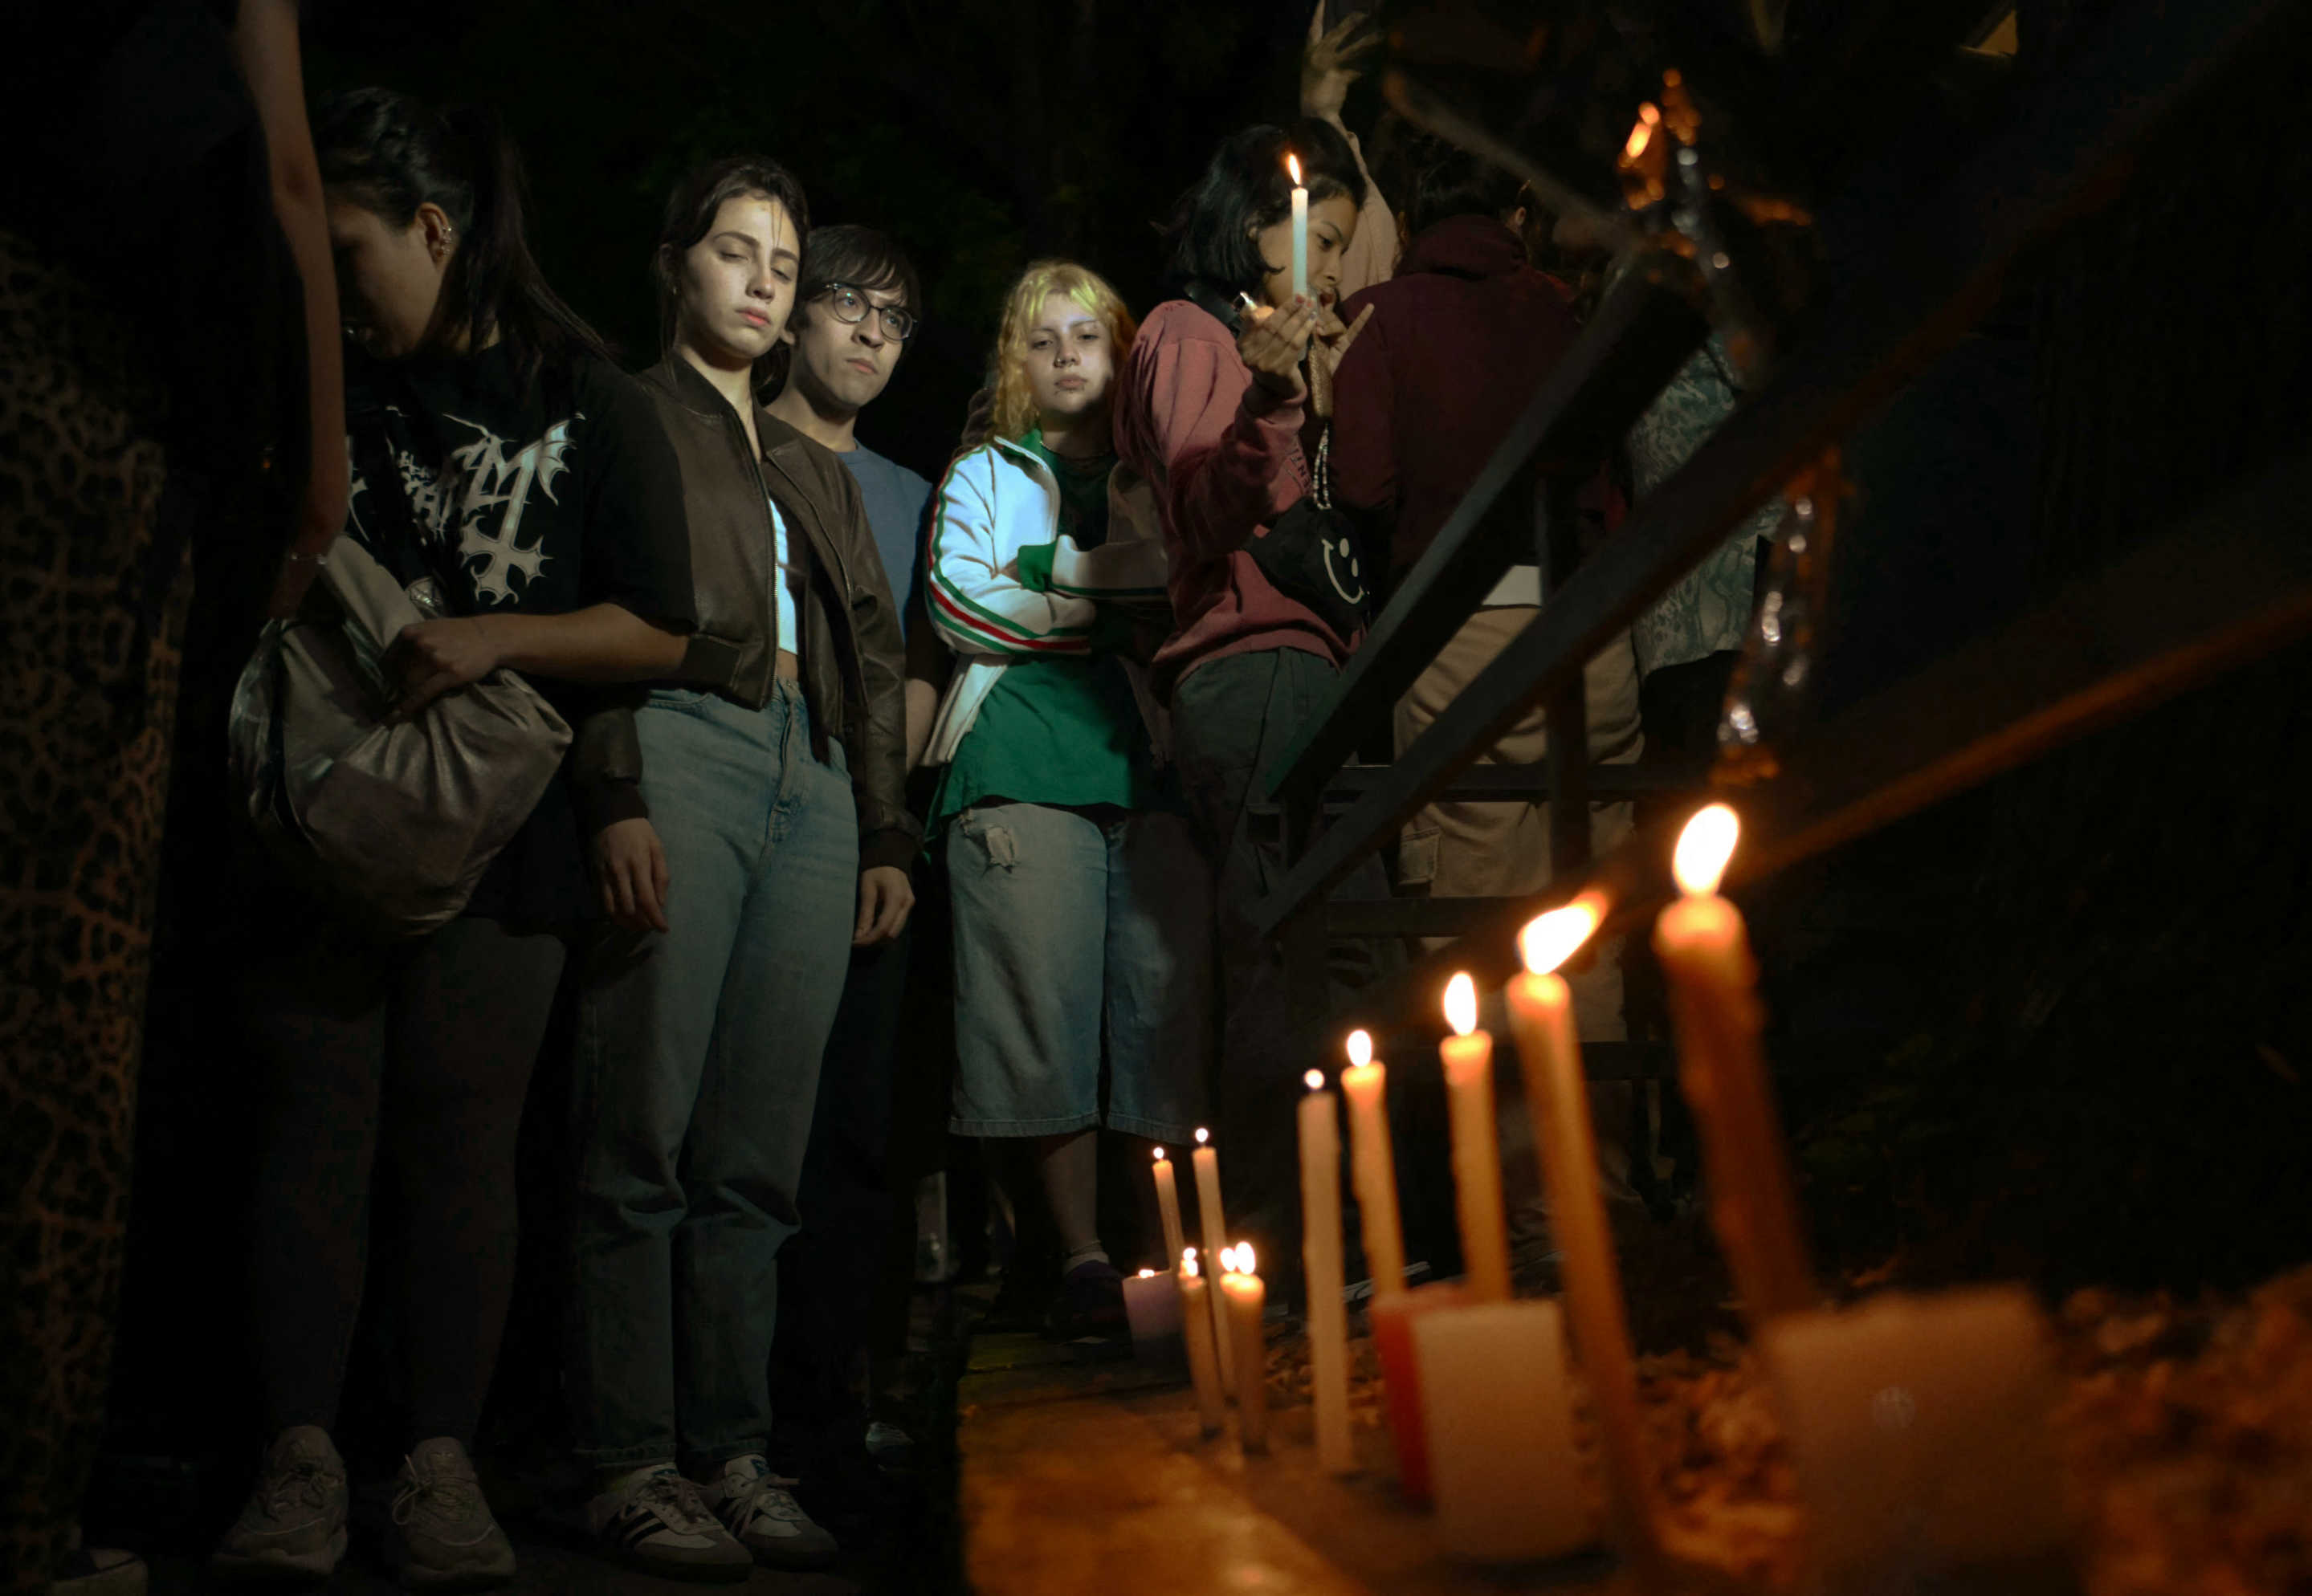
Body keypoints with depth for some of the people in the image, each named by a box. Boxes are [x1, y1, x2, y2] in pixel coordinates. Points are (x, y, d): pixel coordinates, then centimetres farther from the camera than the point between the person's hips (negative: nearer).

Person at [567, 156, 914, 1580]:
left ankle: (733, 1451, 5)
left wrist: (888, 834, 14)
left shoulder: (817, 470, 29)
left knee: (758, 1157, 1)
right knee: (647, 1134, -8)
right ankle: (634, 1463, -3)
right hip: (681, 749, -5)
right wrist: (615, 796, -14)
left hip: (813, 784, 5)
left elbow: (873, 658, 24)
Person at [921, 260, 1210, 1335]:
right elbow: (961, 608, 3)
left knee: (1170, 1001, -7)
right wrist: (1117, 610, 2)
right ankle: (1082, 1258, -4)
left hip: (1154, 761, 2)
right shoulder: (983, 476, 19)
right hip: (1027, 768, -2)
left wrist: (1049, 593, -2)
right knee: (1048, 1006, -9)